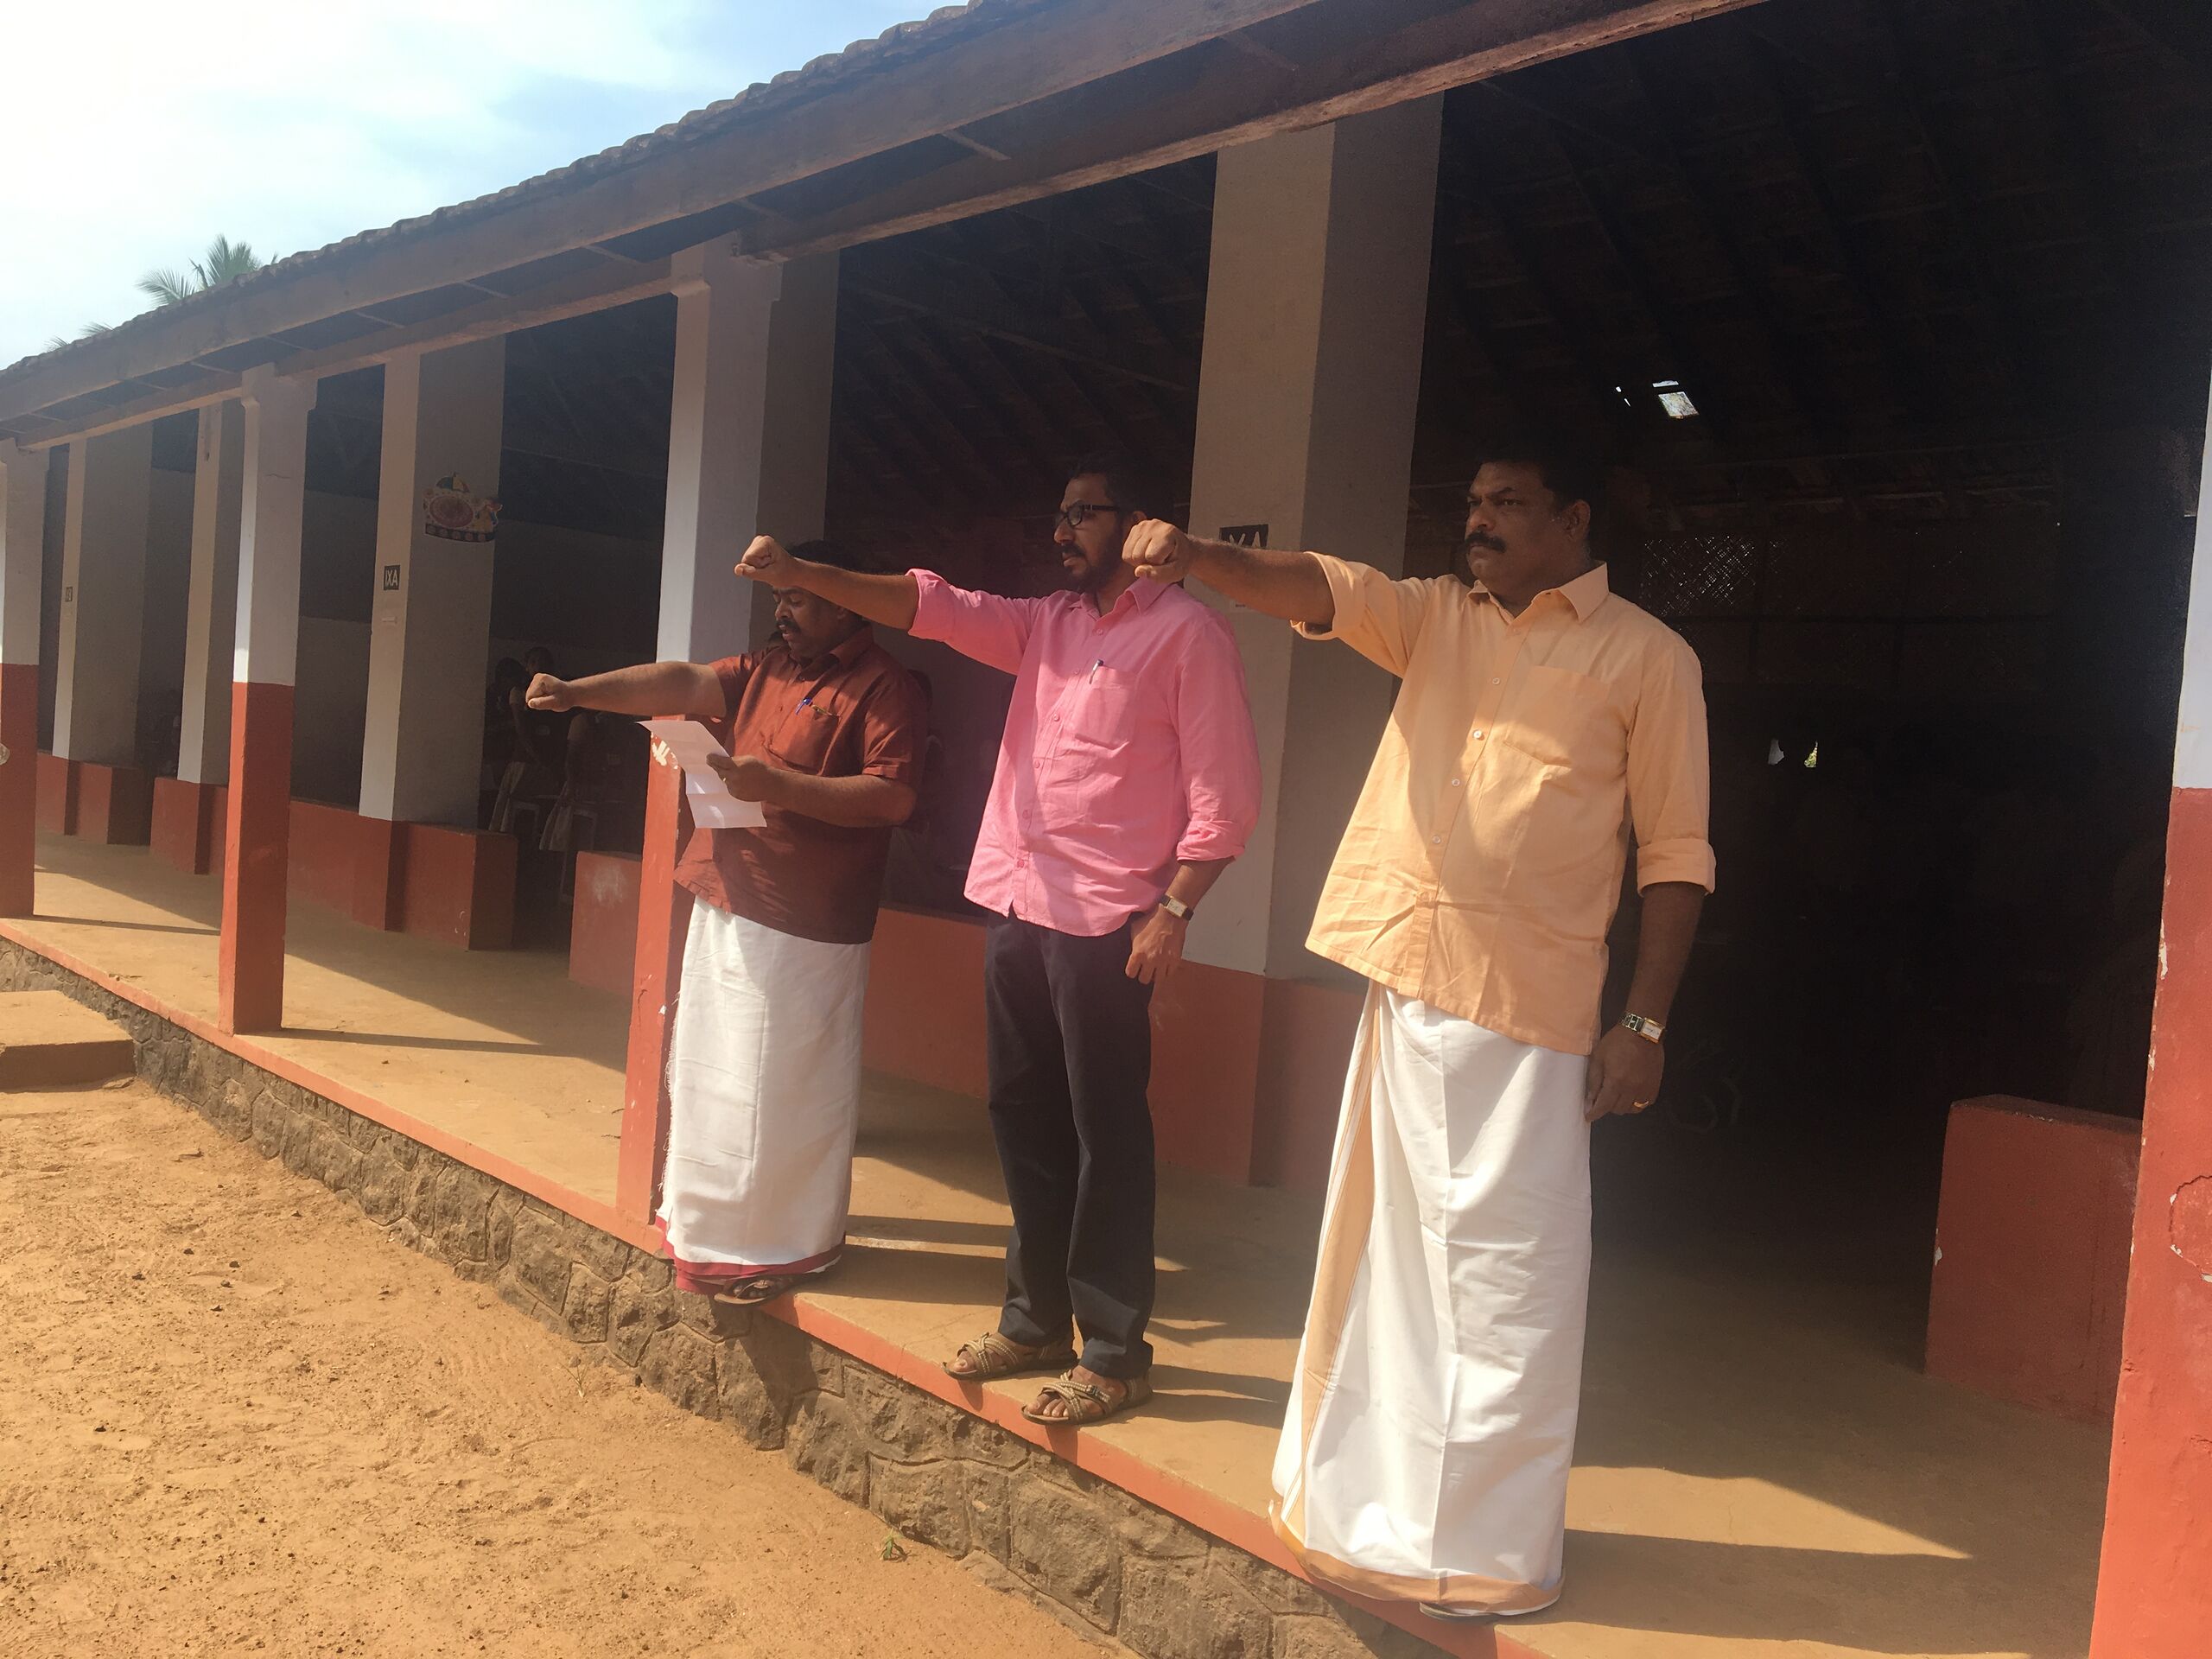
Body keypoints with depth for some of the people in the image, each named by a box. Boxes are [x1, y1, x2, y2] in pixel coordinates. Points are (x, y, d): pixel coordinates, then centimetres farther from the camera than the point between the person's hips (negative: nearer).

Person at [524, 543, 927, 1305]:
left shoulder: (883, 686, -10)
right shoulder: (765, 669, 13)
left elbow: (894, 796, -20)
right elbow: (683, 682, 0)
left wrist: (778, 785, -24)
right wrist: (577, 691, -13)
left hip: (803, 927, -8)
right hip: (727, 905, 8)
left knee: (781, 1088, -1)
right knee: (711, 1070, 17)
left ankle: (787, 1243, 14)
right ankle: (707, 1216, 33)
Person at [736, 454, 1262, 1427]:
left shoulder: (1186, 633, -5)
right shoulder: (1047, 624, 16)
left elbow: (1223, 792, -9)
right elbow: (932, 605, 8)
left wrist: (1173, 911, -16)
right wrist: (798, 574, -3)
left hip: (1104, 922, -7)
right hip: (1014, 905, 7)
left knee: (1105, 1133, -1)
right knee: (1023, 1119, 13)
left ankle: (1115, 1352, 11)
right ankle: (1035, 1319, 26)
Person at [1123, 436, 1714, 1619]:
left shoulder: (1645, 657, 1)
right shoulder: (1437, 614, 14)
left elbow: (1675, 850, -1)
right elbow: (1322, 589, -3)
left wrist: (1646, 1023, -7)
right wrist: (1199, 559, -22)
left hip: (1522, 1002, -5)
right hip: (1398, 977, 5)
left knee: (1498, 1268, 0)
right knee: (1383, 1247, 14)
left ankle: (1486, 1547, 15)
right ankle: (1366, 1501, 31)